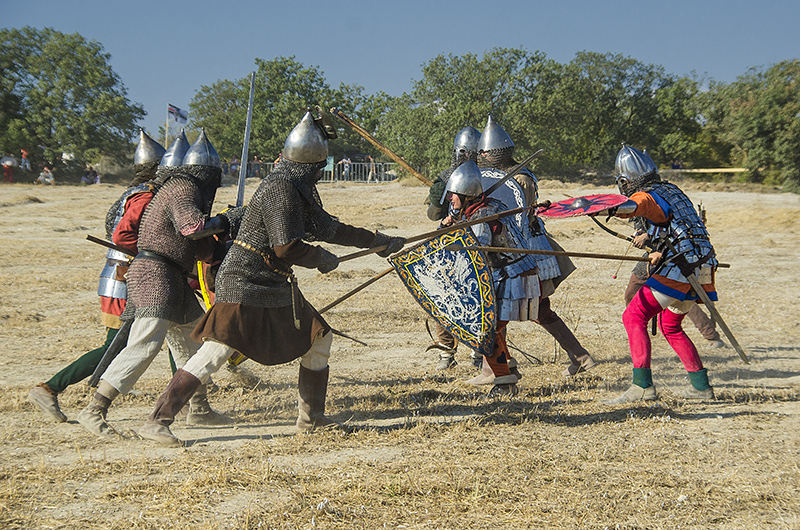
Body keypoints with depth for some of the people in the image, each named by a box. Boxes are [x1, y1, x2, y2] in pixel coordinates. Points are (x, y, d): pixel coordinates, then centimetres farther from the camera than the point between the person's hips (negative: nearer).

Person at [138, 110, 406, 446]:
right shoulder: (280, 187, -19)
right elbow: (286, 248, -24)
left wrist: (377, 241, 27)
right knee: (214, 354, -14)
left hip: (276, 288, 10)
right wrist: (323, 260, -6)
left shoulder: (299, 189, 11)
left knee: (318, 339, 12)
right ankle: (157, 422, -9)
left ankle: (311, 418, 23)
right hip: (244, 285, -10)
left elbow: (328, 228, 23)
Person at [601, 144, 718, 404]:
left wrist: (608, 208, -52)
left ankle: (642, 385, -20)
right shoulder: (671, 190, 19)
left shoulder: (647, 196, -9)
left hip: (679, 268, -10)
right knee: (670, 326, 23)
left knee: (634, 316, -11)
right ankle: (700, 385, 23)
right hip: (701, 265, 10)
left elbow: (632, 206, -33)